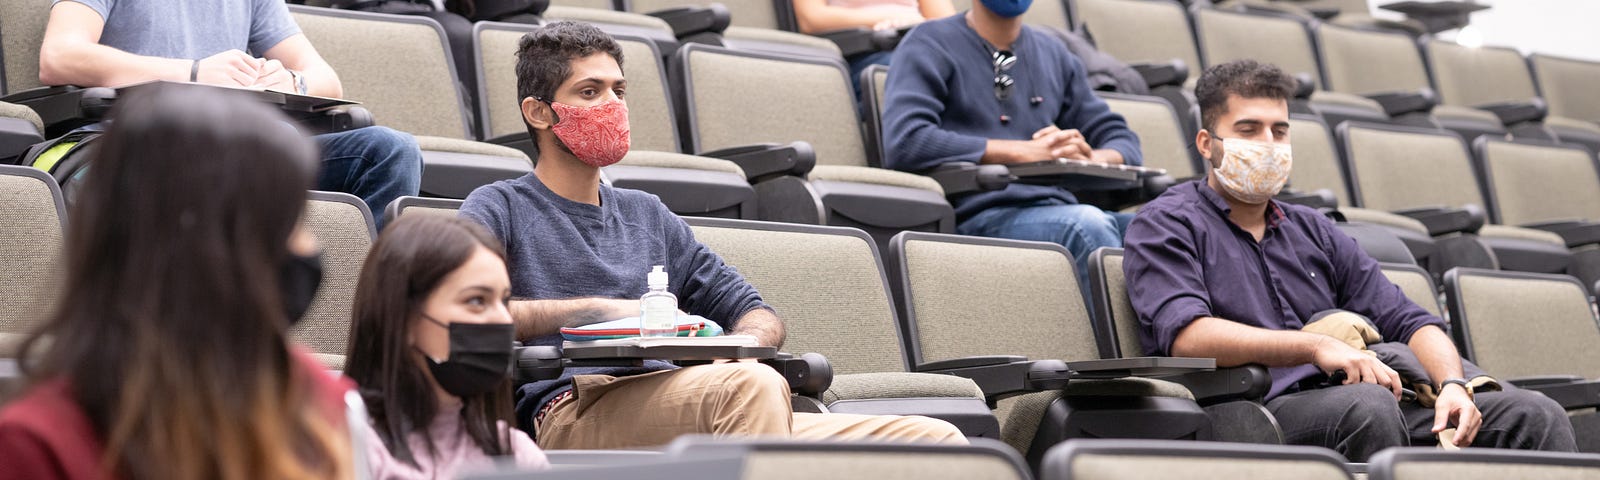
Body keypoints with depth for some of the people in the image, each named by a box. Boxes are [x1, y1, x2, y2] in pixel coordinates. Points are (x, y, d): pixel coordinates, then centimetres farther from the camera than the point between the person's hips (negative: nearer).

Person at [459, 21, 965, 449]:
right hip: (571, 411, -6)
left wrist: (744, 345, 5)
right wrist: (596, 309, -7)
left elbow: (754, 312, 30)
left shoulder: (646, 214, 33)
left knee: (938, 441, -14)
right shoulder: (498, 208, 15)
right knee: (749, 386, -40)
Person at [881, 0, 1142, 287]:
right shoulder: (930, 46, 7)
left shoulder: (1053, 54, 24)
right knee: (1087, 224, -35)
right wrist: (1023, 152, -13)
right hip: (978, 218, -6)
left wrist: (1089, 158, -6)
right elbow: (903, 143, -11)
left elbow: (1123, 142, 20)